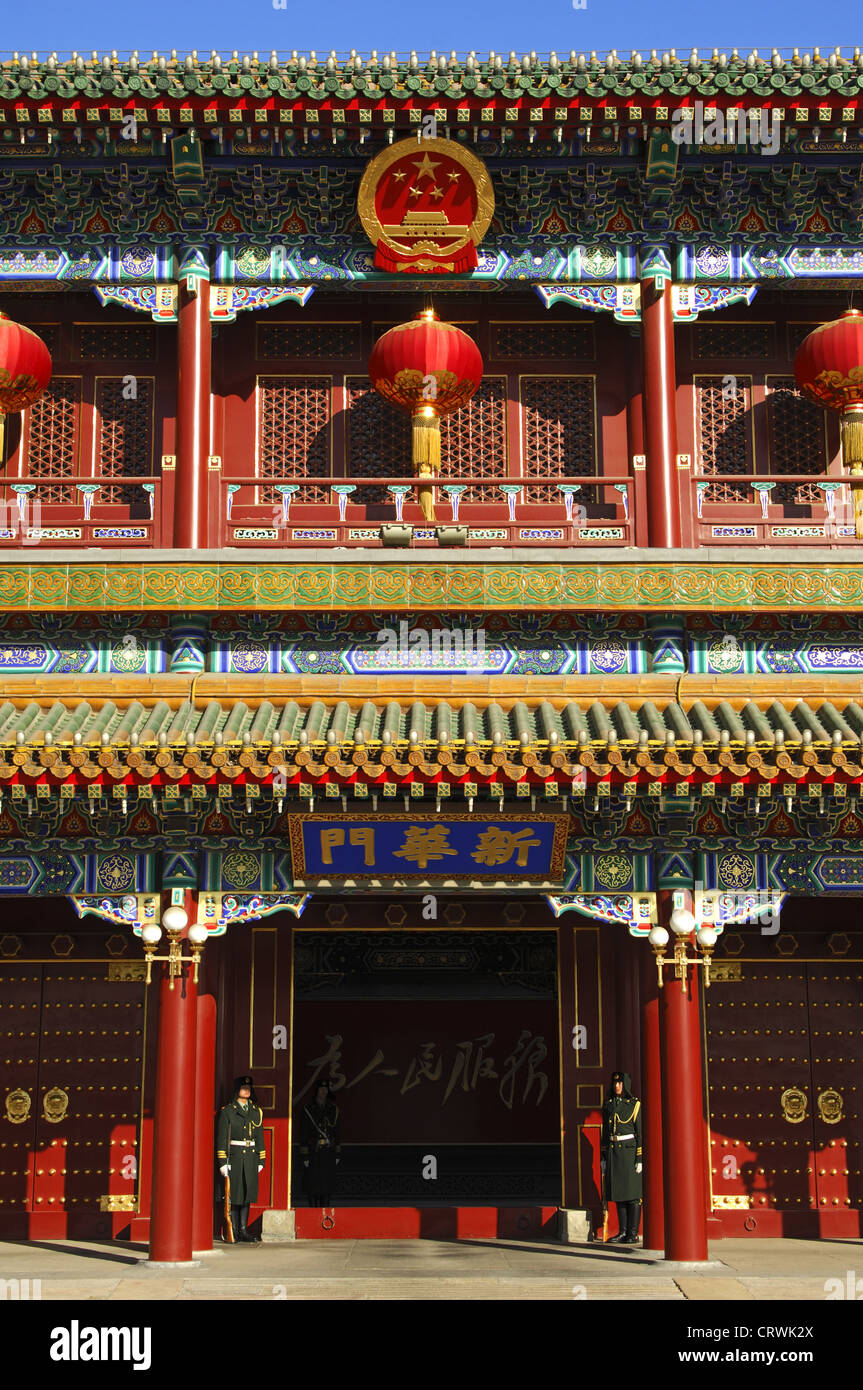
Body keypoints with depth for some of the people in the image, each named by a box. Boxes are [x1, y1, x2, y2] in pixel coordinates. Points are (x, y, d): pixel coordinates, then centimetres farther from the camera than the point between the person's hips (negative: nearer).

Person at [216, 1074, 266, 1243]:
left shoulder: (256, 1111, 12)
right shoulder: (227, 1111, -2)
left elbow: (260, 1136, 15)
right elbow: (221, 1138, -5)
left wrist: (261, 1160, 10)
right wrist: (222, 1162, -10)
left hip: (250, 1158, 4)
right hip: (234, 1157, -4)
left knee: (247, 1193, 6)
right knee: (234, 1194, -3)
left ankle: (243, 1229, 11)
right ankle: (234, 1231, 3)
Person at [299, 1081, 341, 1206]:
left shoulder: (333, 1109, 9)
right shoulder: (308, 1110, -2)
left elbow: (338, 1131, 12)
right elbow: (303, 1133, -3)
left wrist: (338, 1153, 8)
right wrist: (305, 1155, -8)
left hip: (329, 1152, 3)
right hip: (314, 1152, -3)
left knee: (327, 1183, 5)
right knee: (313, 1184, -2)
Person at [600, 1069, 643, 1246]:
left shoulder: (634, 1105, -3)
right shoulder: (608, 1105, 11)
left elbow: (640, 1132, -6)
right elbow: (605, 1131, 14)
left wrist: (640, 1158, -12)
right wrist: (602, 1157, 9)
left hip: (629, 1150, -5)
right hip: (612, 1151, 5)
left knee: (633, 1192, -3)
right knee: (619, 1193, 7)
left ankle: (633, 1234, 2)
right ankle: (623, 1232, 12)